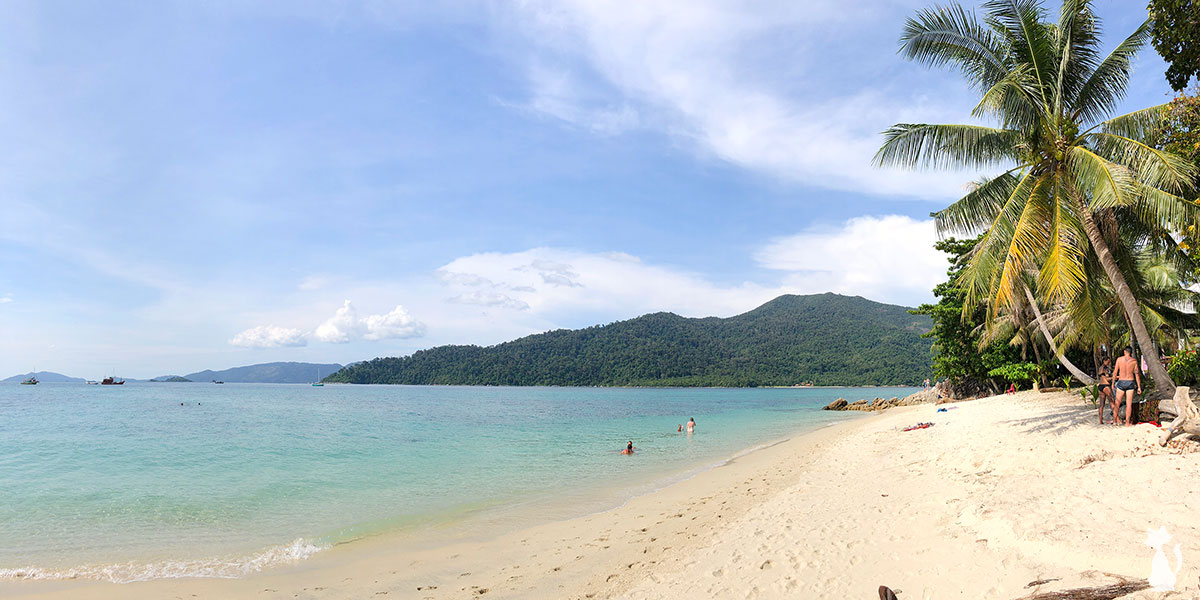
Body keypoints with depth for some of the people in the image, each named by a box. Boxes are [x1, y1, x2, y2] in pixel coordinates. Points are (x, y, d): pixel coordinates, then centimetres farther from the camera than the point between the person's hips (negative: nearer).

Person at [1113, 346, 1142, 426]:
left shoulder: (1119, 359, -1)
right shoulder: (1134, 361, -1)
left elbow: (1115, 372, 1)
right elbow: (1137, 374, -1)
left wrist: (1113, 383, 11)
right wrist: (1139, 387, 4)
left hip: (1121, 382, 0)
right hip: (1130, 382, 0)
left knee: (1117, 403, 9)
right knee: (1129, 404, 2)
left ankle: (1115, 420, 11)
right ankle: (1127, 422, 2)